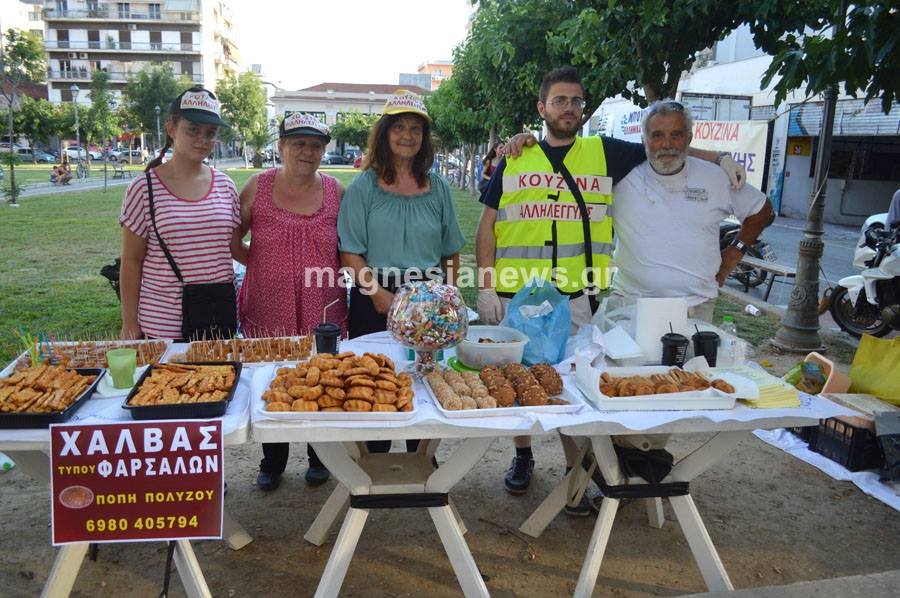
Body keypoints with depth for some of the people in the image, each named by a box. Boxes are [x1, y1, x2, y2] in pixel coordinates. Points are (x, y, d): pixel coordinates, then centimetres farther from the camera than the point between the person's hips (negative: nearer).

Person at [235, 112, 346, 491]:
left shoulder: (336, 191, 0)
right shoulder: (258, 186, -2)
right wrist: (254, 262, -2)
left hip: (323, 314, 0)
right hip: (269, 313, 0)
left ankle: (319, 458, 37)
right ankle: (272, 463, 35)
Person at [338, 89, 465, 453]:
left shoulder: (438, 188, 9)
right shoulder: (364, 187, 0)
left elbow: (451, 253, 14)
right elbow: (350, 253, -4)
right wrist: (379, 293, -15)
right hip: (375, 302, -2)